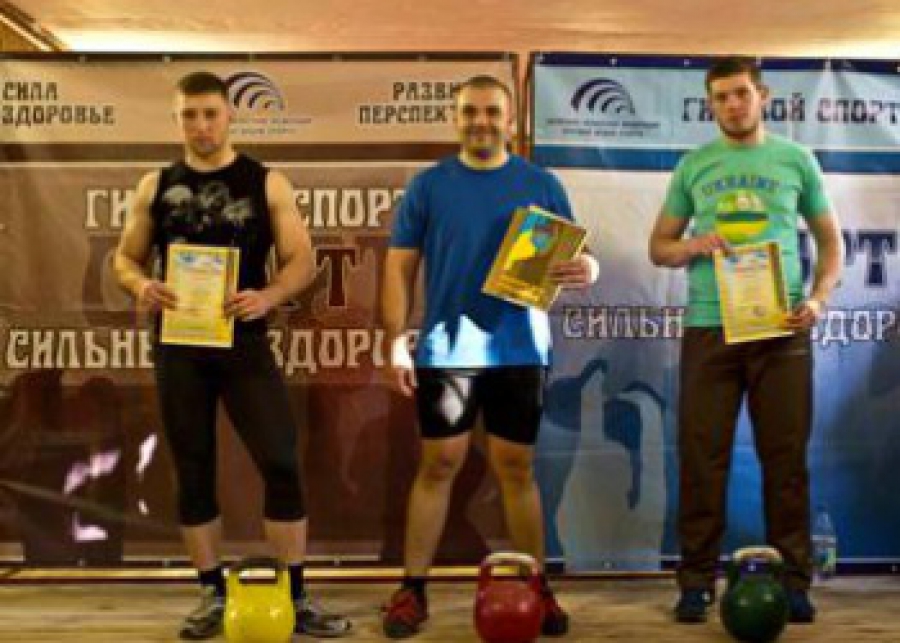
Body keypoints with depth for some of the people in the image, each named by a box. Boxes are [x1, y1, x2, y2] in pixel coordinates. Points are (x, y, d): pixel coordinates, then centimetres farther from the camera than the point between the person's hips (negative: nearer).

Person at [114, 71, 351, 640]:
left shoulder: (267, 183, 1)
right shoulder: (156, 187, 7)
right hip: (179, 346, 2)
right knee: (193, 473, 8)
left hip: (243, 340, -2)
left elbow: (303, 261, -2)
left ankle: (296, 597, 4)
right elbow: (126, 257, 11)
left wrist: (268, 296, -22)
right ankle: (213, 595, 21)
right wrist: (141, 285, -12)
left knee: (281, 463, -8)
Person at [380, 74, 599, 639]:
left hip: (520, 350, 1)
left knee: (517, 469, 7)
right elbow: (401, 264, 3)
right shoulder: (429, 185, 5)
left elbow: (576, 254, 6)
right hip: (447, 349, 0)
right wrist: (397, 339, -5)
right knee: (438, 466, 3)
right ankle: (413, 590, 12)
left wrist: (585, 269, -19)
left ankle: (536, 589, 18)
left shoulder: (541, 184, 6)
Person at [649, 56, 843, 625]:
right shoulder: (694, 165, 9)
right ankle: (697, 581, 10)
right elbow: (659, 248, 13)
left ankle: (794, 579, 13)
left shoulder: (796, 160, 8)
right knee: (702, 457, 1)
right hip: (709, 327, 1)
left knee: (786, 457, 3)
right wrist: (692, 245, -10)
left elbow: (830, 239, 12)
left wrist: (819, 299, -5)